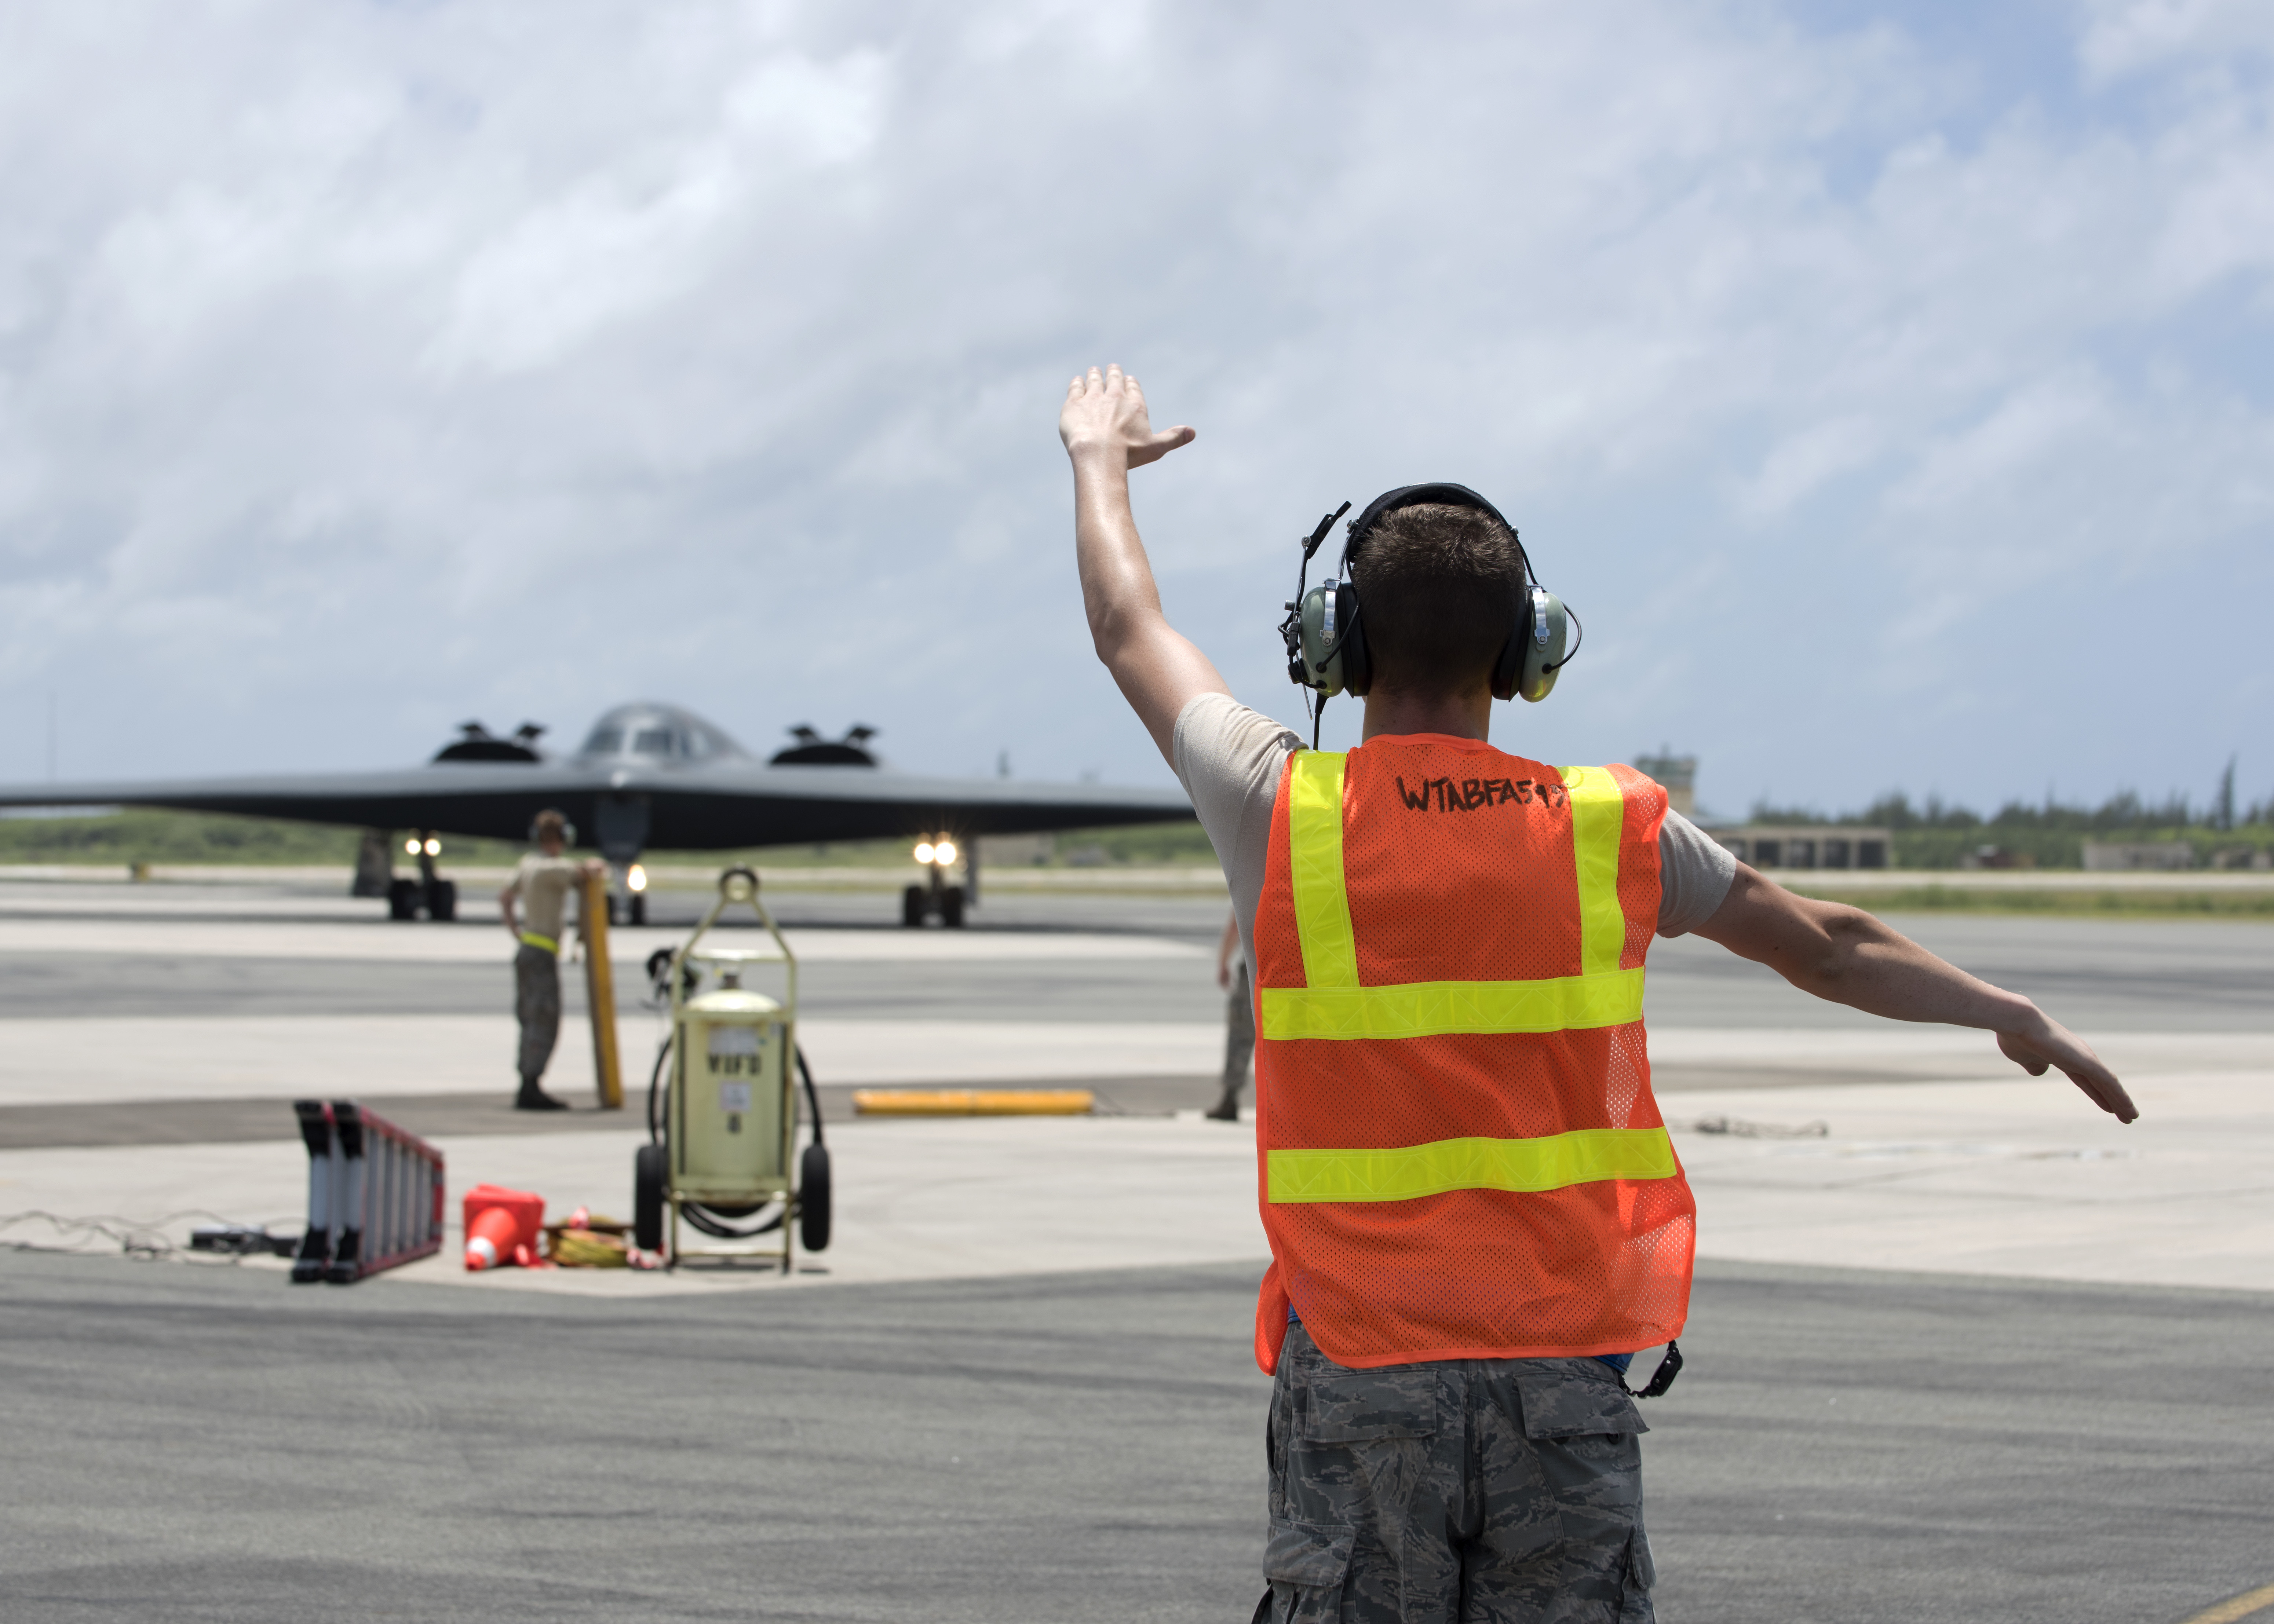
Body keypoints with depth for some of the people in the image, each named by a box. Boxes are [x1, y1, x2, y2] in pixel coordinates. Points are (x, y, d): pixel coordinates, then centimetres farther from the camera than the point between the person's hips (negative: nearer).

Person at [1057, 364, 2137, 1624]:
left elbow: (1131, 635, 15)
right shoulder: (1611, 830, 1)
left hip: (1360, 1366, -1)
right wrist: (2013, 1018, 32)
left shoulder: (1283, 812, -4)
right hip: (1566, 1367, 2)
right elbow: (1828, 947, 16)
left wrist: (1102, 462, 34)